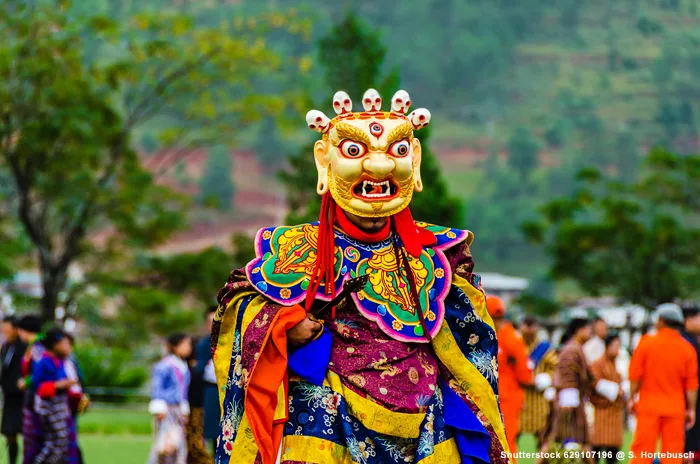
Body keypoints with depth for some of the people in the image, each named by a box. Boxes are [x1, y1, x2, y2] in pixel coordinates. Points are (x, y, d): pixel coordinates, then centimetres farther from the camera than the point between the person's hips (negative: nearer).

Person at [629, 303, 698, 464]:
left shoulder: (646, 342, -5)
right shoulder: (687, 349, -1)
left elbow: (635, 375, -3)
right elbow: (691, 384, 0)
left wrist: (632, 398, 8)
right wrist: (691, 409, 7)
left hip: (649, 405, -1)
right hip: (675, 408, 1)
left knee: (642, 451, 2)